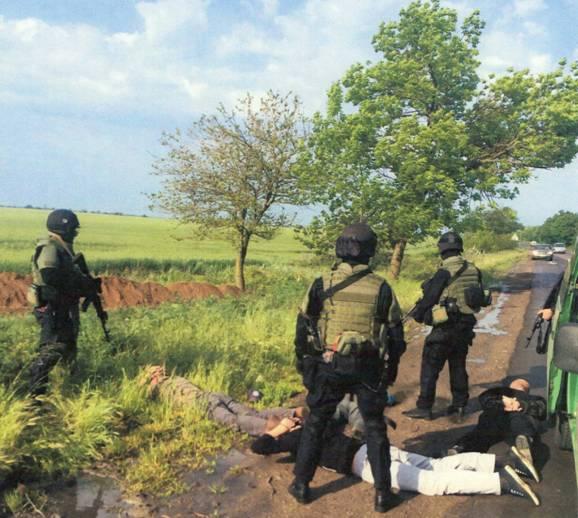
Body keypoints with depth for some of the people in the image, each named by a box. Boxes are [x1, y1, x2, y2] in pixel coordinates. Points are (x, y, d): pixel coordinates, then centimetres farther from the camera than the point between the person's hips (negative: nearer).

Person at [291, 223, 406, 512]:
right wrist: (391, 369, 16)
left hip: (328, 367, 0)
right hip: (367, 369, 0)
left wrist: (303, 363, 14)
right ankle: (382, 493, 20)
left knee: (315, 424, 16)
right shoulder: (381, 288, -4)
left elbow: (303, 327, 0)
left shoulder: (321, 285, -6)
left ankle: (301, 485, 23)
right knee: (375, 428, 15)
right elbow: (396, 335, 2)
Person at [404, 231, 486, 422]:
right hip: (465, 327, 7)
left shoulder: (444, 272, -18)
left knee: (430, 367, 3)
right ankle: (459, 407, 22)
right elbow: (480, 300, 12)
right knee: (458, 367, 17)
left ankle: (424, 408, 9)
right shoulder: (473, 270, 3)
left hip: (445, 328, -7)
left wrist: (418, 314, 5)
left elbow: (429, 298, -11)